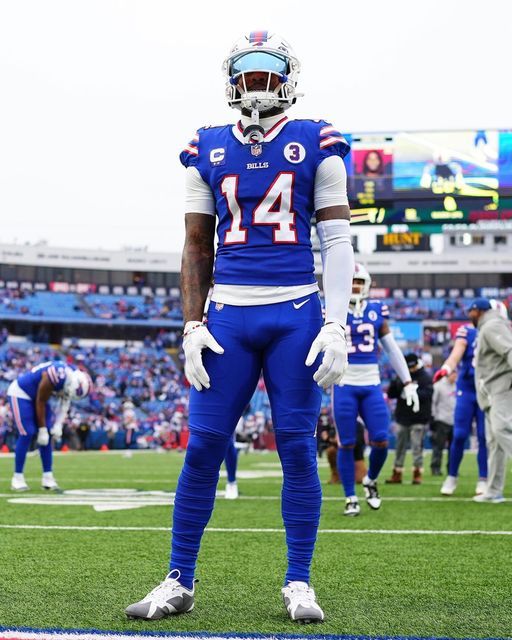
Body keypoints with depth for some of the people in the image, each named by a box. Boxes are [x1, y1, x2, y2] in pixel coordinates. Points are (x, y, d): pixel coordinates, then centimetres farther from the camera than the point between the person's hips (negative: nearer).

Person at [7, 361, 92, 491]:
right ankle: (17, 478, -6)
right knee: (27, 434, -14)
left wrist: (58, 424, -10)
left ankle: (48, 477, 6)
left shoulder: (74, 377, -13)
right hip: (20, 393, -8)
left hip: (36, 396, 8)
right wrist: (42, 429, -18)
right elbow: (40, 403, -26)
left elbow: (64, 404, 0)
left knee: (47, 435, 1)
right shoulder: (56, 376, -38)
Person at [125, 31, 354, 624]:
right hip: (228, 313, 2)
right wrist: (192, 325, 3)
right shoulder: (208, 149, 10)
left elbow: (337, 240, 2)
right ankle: (179, 582, 9)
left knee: (297, 448, 1)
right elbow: (197, 247, 12)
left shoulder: (315, 144, 4)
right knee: (203, 447, -1)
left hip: (297, 314, -1)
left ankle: (298, 584, 11)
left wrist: (335, 326, -6)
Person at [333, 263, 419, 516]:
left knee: (381, 442, -3)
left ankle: (370, 481, 26)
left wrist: (408, 383, 11)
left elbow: (392, 349, 12)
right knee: (347, 444, 0)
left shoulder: (376, 311, 7)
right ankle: (350, 499, 12)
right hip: (345, 386, -2)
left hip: (372, 386, 2)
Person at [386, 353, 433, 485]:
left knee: (417, 446, -6)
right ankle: (397, 473, 14)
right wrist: (395, 384, -10)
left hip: (418, 419, -5)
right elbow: (391, 394, 10)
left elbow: (426, 395, -15)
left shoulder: (425, 378, -1)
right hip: (402, 418, 5)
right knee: (400, 446, 8)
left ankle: (417, 473, 0)